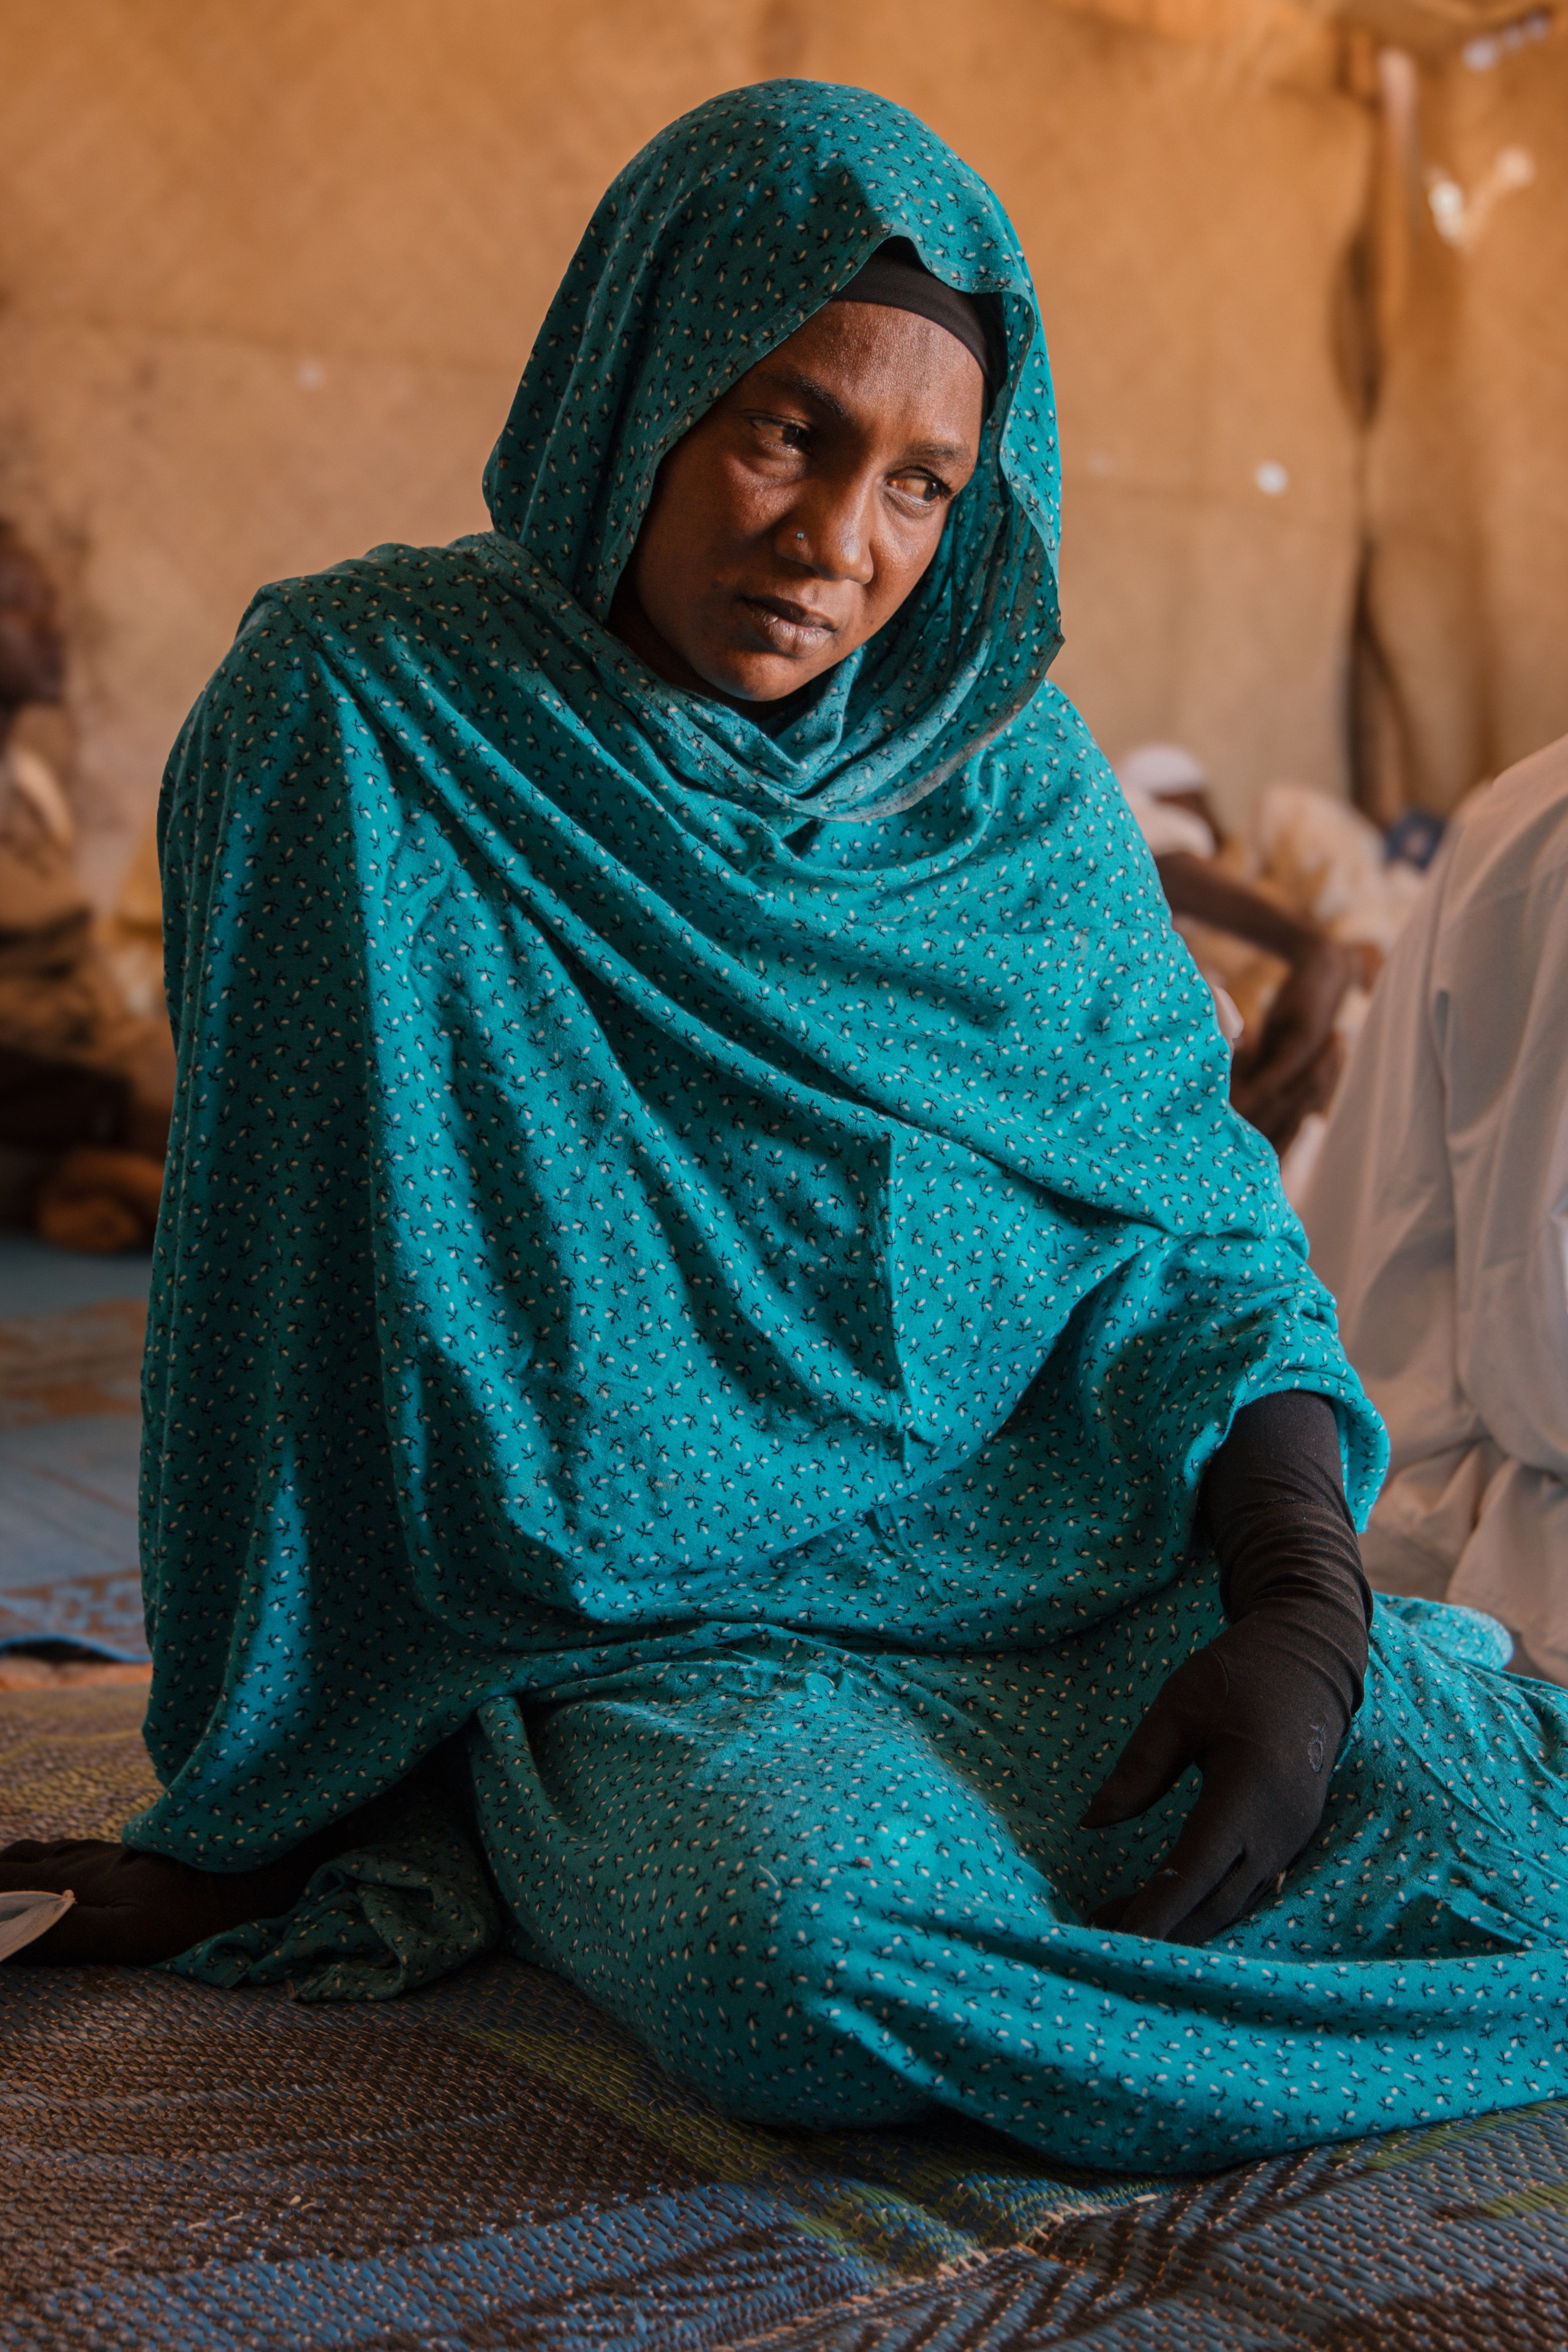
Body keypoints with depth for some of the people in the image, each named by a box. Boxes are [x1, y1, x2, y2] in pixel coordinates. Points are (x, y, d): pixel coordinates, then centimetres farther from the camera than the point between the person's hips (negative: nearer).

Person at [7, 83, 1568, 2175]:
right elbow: (275, 1294, -4)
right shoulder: (356, 714, -6)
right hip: (654, 1647, -3)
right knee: (810, 1946, -35)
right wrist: (258, 1820, 2)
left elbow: (1204, 1235, 4)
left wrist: (1307, 1603, -16)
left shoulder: (1021, 786, 5)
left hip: (1095, 1589, 3)